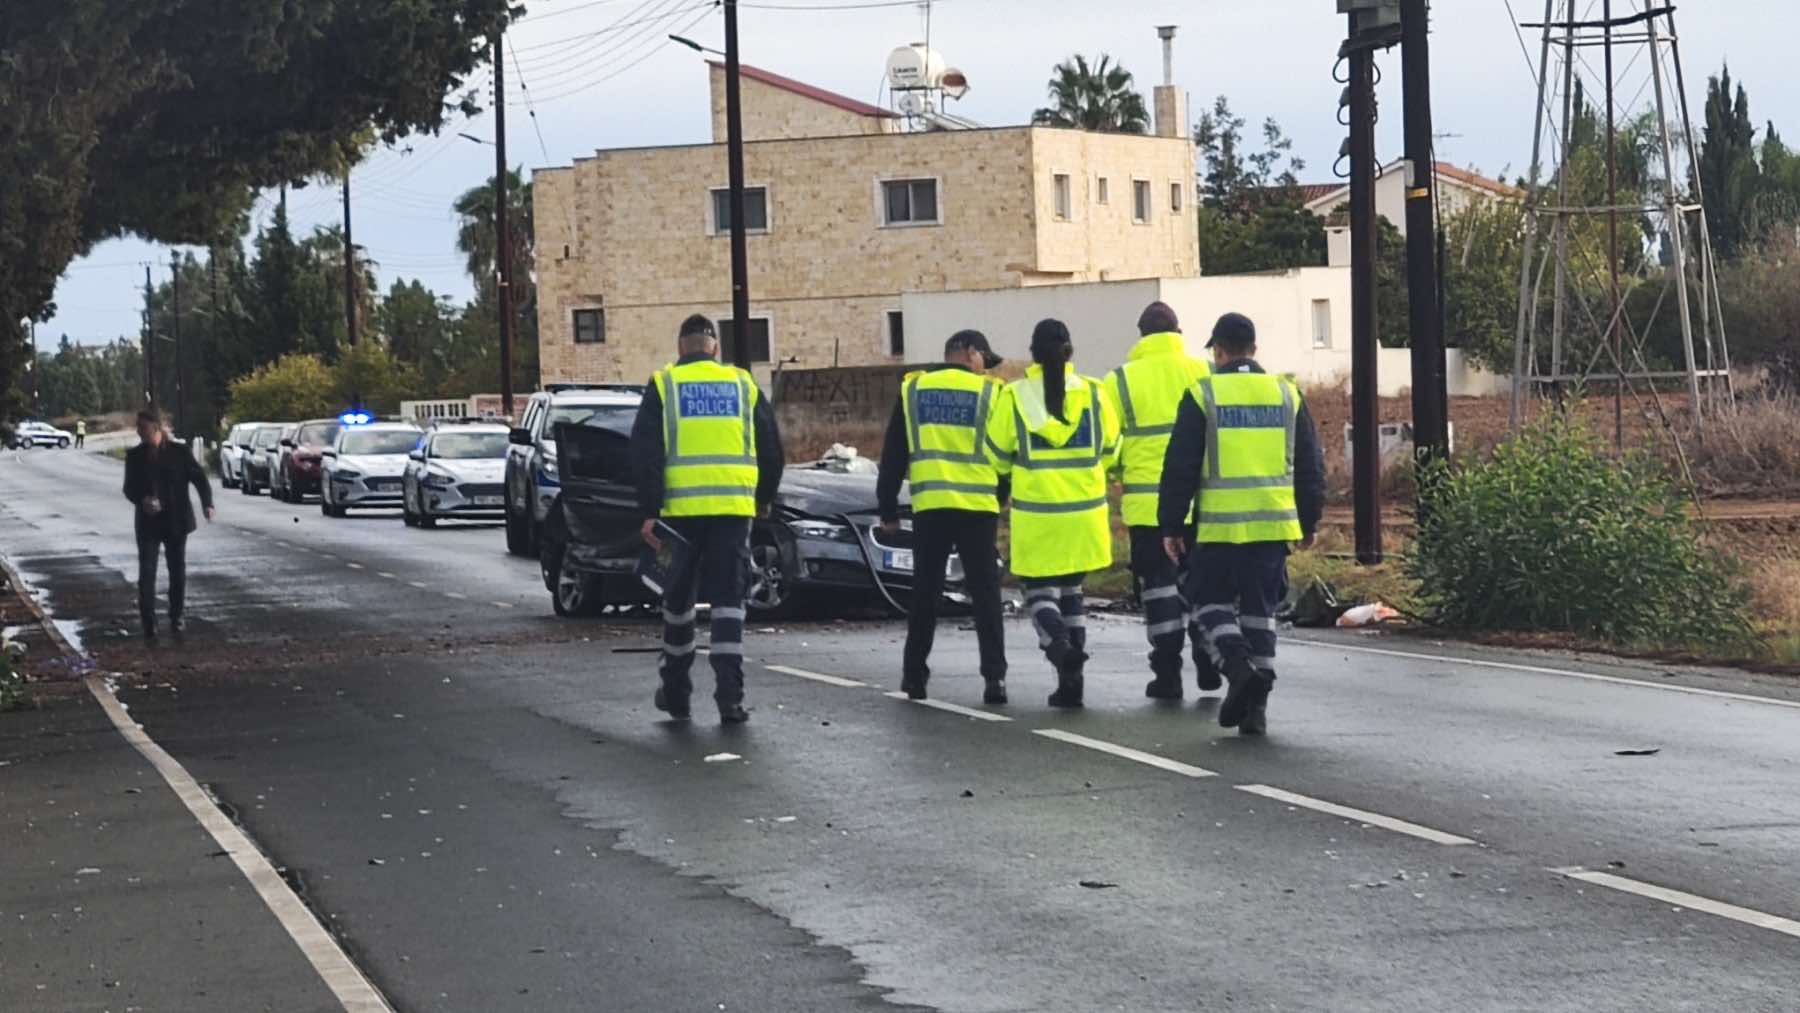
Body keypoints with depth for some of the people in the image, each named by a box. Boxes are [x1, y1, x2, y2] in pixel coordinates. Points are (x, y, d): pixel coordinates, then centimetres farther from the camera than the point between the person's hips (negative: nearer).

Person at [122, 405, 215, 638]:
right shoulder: (135, 455, 1)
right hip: (148, 522, 1)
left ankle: (176, 617, 24)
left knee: (178, 571, 9)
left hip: (176, 522, -1)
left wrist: (207, 504, -21)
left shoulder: (180, 452, -5)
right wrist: (142, 500, -19)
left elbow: (200, 478, -4)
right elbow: (129, 488, 4)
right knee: (146, 573, -7)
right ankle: (148, 623, -3)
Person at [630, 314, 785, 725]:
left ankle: (675, 691, 23)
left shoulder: (663, 385, 4)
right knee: (729, 599, 2)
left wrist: (649, 511, -4)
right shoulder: (743, 384, 9)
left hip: (682, 509, -1)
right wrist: (764, 499, 27)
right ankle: (730, 696, -7)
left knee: (678, 599, 13)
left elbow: (645, 452, -4)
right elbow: (771, 449, 13)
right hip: (734, 506, 1)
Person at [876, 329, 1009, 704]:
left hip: (929, 505, 2)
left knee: (925, 593, 11)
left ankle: (914, 674, 14)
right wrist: (999, 504, 20)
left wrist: (888, 509, 15)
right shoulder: (991, 393, 4)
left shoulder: (913, 390, 9)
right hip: (978, 505, -2)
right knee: (985, 593, 1)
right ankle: (994, 676, -5)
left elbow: (893, 454, 10)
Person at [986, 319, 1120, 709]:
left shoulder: (1015, 397, -7)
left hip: (1036, 513, -2)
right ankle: (1071, 679, 12)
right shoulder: (1092, 393, -3)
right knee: (1070, 589, 16)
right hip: (1084, 512, 2)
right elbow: (1109, 451, 7)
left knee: (1040, 589, 9)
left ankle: (1058, 643, -21)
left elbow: (998, 457, 1)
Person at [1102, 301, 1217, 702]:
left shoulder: (1121, 379, 0)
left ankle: (1168, 673, 4)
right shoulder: (1202, 372, 2)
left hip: (1146, 501, -1)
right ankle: (1207, 663, 14)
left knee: (1158, 583, 5)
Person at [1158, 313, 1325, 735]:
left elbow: (1180, 468, -4)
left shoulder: (1203, 395, -4)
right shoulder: (1287, 393, 8)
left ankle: (1238, 666, -14)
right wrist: (1309, 522, 21)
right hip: (1273, 523, 3)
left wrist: (1171, 524, 3)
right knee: (1260, 610, 10)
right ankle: (1255, 707, 7)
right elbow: (1311, 466, 12)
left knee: (1212, 601, 11)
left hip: (1219, 525, -3)